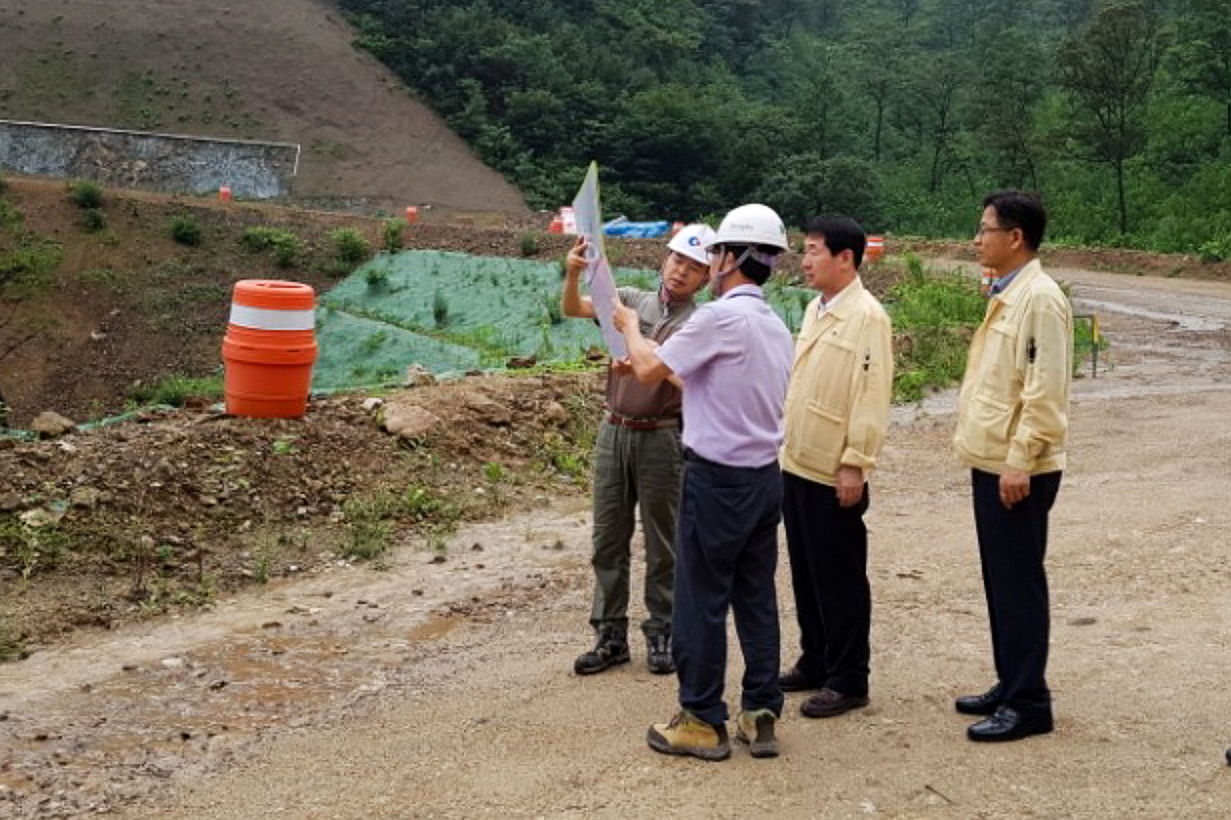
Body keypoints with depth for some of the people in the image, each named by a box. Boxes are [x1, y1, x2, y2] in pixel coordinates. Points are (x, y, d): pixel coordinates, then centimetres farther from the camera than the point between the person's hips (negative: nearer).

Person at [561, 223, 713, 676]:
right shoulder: (633, 300, 6)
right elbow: (573, 309, -3)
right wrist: (573, 273, -23)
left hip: (661, 438, -4)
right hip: (613, 431, 4)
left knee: (662, 544, 5)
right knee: (608, 539, 8)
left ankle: (662, 634, 18)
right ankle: (611, 635, 17)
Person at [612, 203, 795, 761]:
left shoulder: (721, 317, -16)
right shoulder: (776, 327, 10)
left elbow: (648, 369, -9)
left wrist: (630, 327, 9)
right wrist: (671, 371, 27)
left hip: (717, 479, -8)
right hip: (765, 477, 8)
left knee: (702, 601, 2)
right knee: (756, 599, 12)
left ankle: (702, 721, 11)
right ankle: (761, 715, 18)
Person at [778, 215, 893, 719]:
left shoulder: (867, 317, -14)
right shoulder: (815, 310, 13)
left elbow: (872, 396, -17)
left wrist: (855, 464, -19)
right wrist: (786, 448, 16)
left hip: (834, 474, -8)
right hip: (797, 465, 9)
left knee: (840, 581, 2)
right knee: (805, 574, 16)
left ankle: (848, 681, 12)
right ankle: (814, 663, 29)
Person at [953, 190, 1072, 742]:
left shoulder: (1041, 298, -16)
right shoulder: (1005, 295, 14)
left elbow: (1046, 389, -21)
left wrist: (1020, 460, -22)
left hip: (1017, 469, -10)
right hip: (990, 462, 10)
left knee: (1018, 583, -2)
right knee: (999, 580, 15)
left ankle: (1028, 703, 7)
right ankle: (1010, 685, 26)